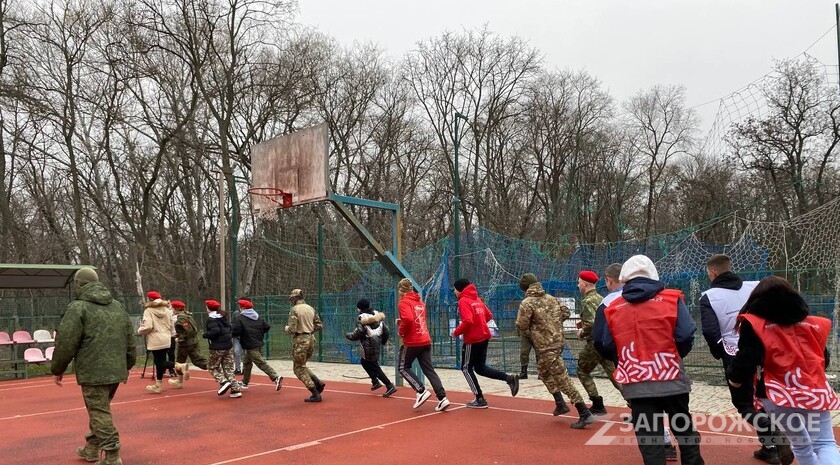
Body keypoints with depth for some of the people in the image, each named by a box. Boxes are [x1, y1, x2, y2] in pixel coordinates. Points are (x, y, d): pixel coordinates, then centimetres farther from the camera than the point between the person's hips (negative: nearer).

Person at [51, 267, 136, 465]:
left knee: (100, 413, -3)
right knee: (99, 410, 21)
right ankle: (92, 448, 32)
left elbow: (65, 343, -10)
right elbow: (130, 340, 17)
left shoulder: (78, 307, -8)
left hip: (93, 372, -7)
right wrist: (128, 365, 26)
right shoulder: (118, 306, 13)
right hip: (116, 370, 7)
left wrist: (57, 369, 3)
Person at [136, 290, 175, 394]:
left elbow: (147, 327, -18)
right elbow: (171, 325, 13)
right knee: (159, 362, 14)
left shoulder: (148, 311, -9)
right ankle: (158, 385, 18)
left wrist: (139, 331, 1)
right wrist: (171, 334, 26)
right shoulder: (167, 310, 10)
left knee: (160, 362, -2)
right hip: (166, 340, 7)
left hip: (156, 341, -7)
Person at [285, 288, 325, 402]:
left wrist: (287, 328, 4)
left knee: (299, 369, 4)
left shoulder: (294, 309, -10)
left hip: (300, 341, -7)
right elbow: (319, 325, 11)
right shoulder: (311, 309, 10)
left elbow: (292, 329, -17)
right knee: (302, 366, 23)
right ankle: (318, 383, 5)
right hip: (311, 339, 7)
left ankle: (316, 395, -1)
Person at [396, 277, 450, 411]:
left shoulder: (404, 302, -10)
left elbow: (408, 319, -26)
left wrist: (401, 331, -10)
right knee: (429, 370, 8)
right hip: (426, 341, 7)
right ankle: (442, 398, -3)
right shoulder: (420, 301, 15)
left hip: (412, 342, -7)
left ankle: (422, 392, -3)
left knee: (404, 368, 12)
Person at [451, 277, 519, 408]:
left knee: (466, 368, 7)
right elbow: (489, 315, 17)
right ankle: (509, 378, 3)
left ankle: (480, 399, 7)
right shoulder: (477, 299, 13)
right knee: (480, 367, 18)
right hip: (484, 337, 8)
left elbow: (467, 321, -24)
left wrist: (456, 332, -10)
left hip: (472, 339, -8)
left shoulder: (463, 301, -13)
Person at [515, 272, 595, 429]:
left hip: (545, 346, -9)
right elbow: (566, 312, 15)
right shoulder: (551, 298, 9)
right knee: (544, 372, 27)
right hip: (558, 341, 9)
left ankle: (585, 413, -9)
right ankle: (560, 403, 27)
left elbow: (521, 326, -13)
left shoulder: (527, 303, -12)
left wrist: (530, 332, 8)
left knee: (562, 379, -7)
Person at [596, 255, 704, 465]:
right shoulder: (671, 299, -2)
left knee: (648, 435, 8)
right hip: (671, 380, 0)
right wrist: (674, 356, 10)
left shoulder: (613, 308, 2)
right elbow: (686, 336, -9)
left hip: (637, 385, 0)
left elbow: (606, 347, 3)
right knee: (684, 428, 20)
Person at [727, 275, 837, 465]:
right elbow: (823, 360, 20)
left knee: (801, 445, 15)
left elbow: (746, 360, -11)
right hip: (816, 393, 2)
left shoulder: (754, 324, -3)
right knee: (826, 444, 5)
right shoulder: (813, 324, 13)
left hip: (779, 395, -2)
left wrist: (734, 377, 10)